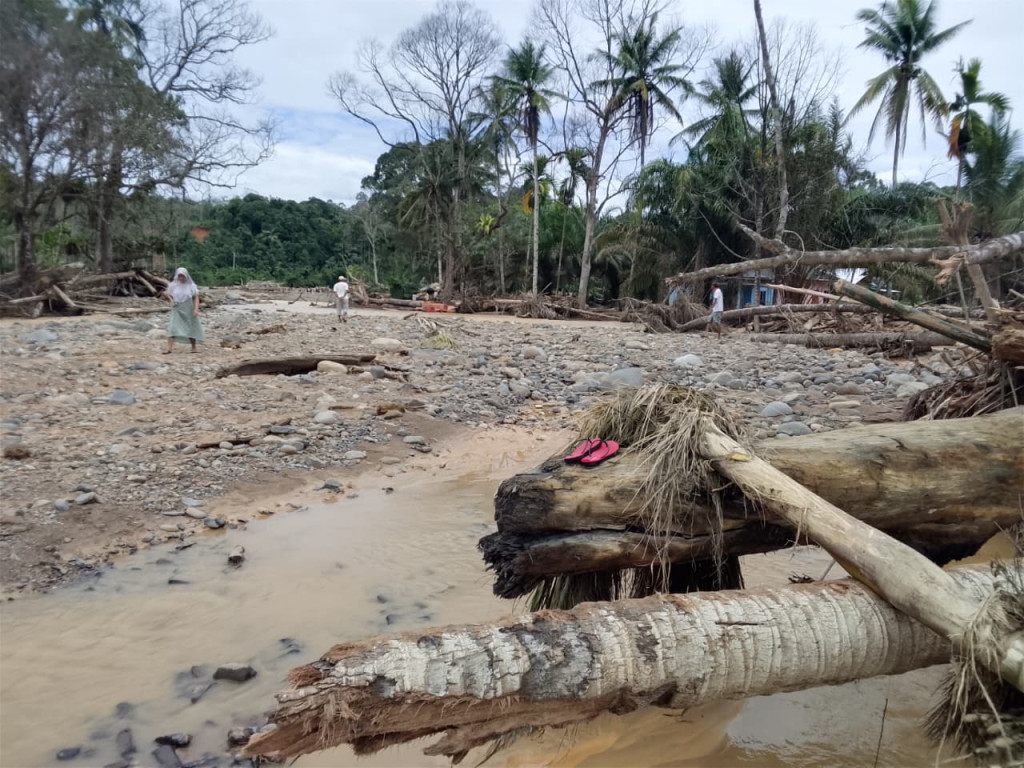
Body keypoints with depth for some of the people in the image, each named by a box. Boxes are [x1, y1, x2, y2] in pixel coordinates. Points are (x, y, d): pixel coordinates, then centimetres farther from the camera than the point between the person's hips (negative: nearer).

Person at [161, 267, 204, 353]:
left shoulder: (191, 286, -4)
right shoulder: (173, 285, -1)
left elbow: (196, 298, -4)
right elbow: (167, 294, 14)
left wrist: (196, 309, -16)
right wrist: (171, 300, -5)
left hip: (189, 311, -1)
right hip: (177, 310, 1)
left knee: (191, 329, 9)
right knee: (172, 327, -12)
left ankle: (193, 347, 25)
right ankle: (169, 348, -16)